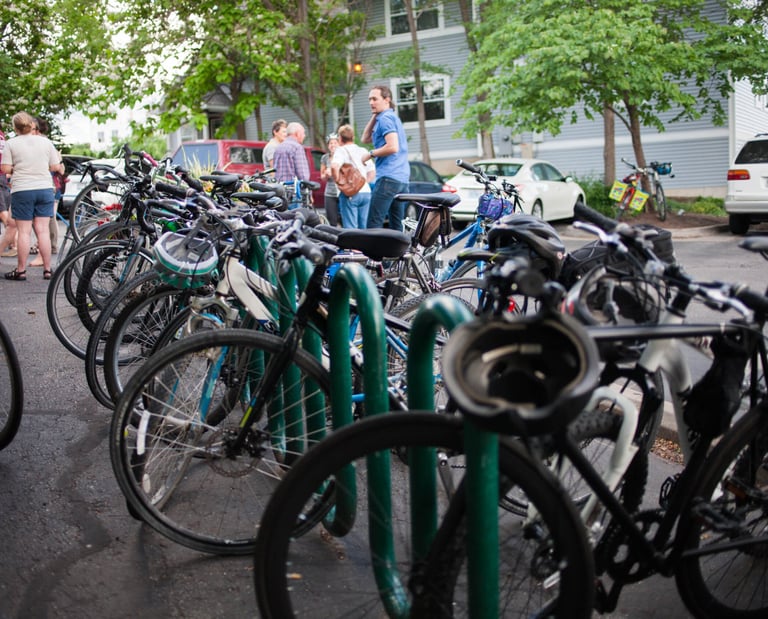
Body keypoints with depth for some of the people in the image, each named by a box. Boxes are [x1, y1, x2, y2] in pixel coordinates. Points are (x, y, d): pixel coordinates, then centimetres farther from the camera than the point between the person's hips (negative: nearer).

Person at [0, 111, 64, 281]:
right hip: (45, 189, 2)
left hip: (22, 190, -2)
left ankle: (21, 270, 5)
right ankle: (47, 269, 6)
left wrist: (16, 169, 13)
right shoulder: (46, 142, 3)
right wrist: (59, 161, 24)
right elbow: (55, 167, 4)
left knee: (24, 231, 1)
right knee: (43, 230, 4)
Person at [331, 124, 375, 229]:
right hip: (366, 192, 6)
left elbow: (334, 166, -20)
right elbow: (372, 172, 20)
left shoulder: (341, 150, -1)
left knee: (350, 228, -8)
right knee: (364, 227, 9)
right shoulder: (363, 151, 19)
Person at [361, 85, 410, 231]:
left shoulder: (385, 118, -6)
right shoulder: (393, 118, 24)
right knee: (397, 226, 9)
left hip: (388, 177, -10)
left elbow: (393, 147, -19)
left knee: (373, 225, -12)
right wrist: (374, 116, 17)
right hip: (403, 179, 10)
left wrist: (371, 154, -8)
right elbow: (366, 139, 26)